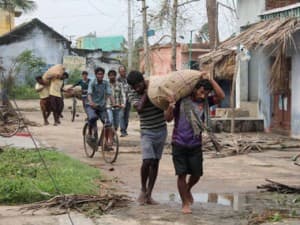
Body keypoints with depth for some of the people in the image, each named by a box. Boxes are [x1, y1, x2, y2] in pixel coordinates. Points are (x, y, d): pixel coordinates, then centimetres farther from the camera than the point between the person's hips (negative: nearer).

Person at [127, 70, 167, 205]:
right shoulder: (132, 95, -6)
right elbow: (139, 109, -23)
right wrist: (146, 92, -20)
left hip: (161, 130, 2)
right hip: (147, 132, -2)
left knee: (155, 163, 4)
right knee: (147, 161, -17)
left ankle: (149, 194, 11)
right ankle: (143, 190, 5)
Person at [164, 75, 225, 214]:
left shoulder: (205, 102, 2)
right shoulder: (181, 101, -5)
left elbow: (221, 96, -12)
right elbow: (168, 118, -2)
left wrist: (209, 79, -14)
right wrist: (170, 106, -21)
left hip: (195, 145, 3)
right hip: (179, 144, -3)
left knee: (197, 174, 8)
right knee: (182, 174, -1)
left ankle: (187, 189, 41)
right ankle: (185, 203, 14)